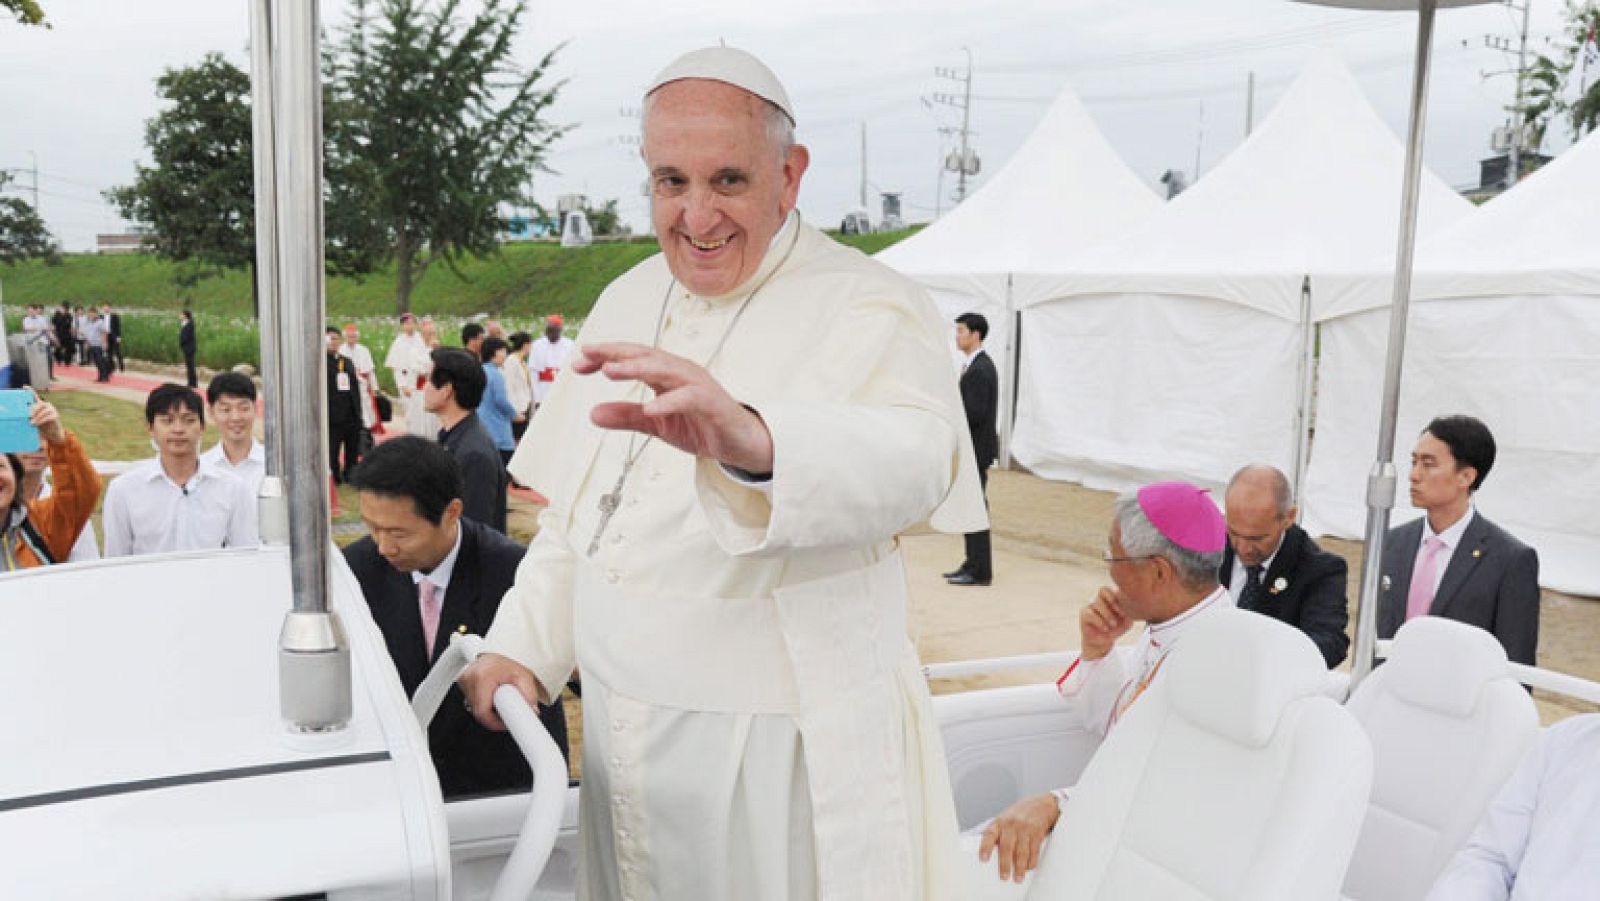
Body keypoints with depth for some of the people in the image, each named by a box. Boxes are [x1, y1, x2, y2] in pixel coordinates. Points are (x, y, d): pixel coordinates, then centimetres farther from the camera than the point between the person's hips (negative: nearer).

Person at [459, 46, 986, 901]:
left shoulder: (869, 307, -13)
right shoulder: (627, 302, 8)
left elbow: (910, 459, -35)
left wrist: (750, 438, -54)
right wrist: (523, 643, 5)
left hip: (780, 751, -5)